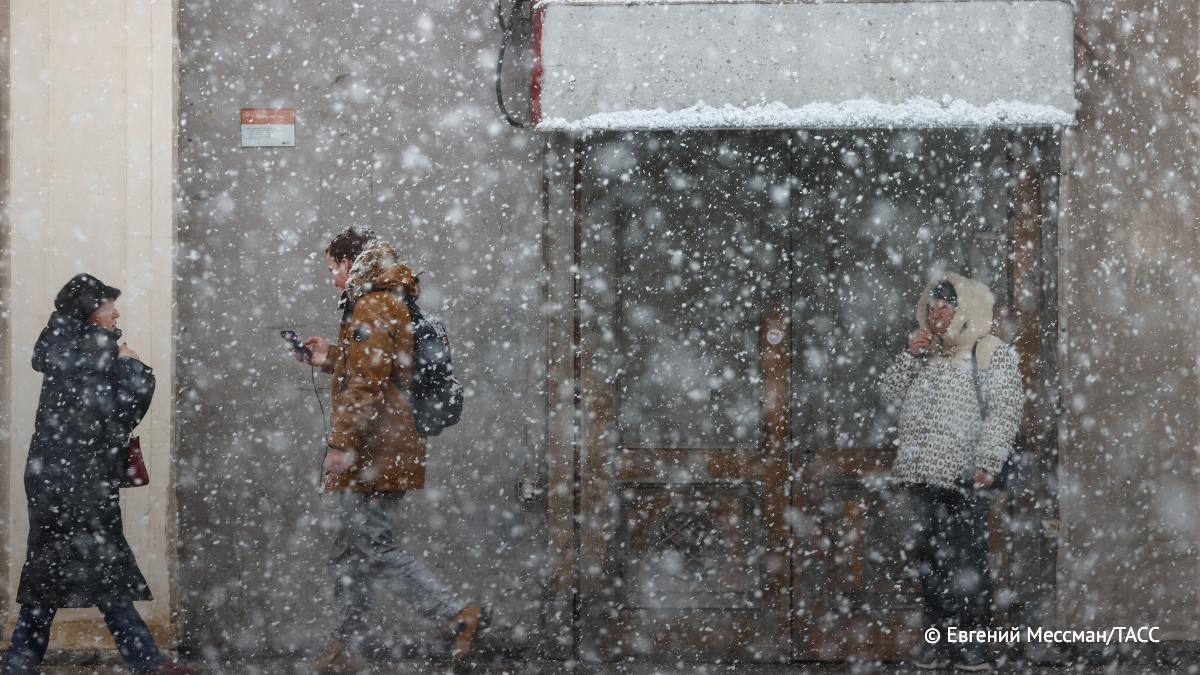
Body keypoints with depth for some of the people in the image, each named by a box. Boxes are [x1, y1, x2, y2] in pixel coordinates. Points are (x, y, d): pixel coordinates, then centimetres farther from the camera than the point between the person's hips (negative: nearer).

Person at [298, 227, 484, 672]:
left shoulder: (373, 308, -13)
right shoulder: (384, 305, 19)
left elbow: (367, 385, -20)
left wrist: (342, 444, -21)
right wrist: (330, 358, 28)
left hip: (374, 452, -10)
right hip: (376, 455, 10)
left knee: (374, 549, -11)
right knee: (353, 552, 13)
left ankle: (456, 616, -12)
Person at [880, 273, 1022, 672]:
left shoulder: (992, 354, 0)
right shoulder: (926, 354, 18)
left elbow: (1004, 413, -8)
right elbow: (891, 396, 14)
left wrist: (987, 463, -17)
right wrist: (910, 355, 1)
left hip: (963, 478, -6)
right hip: (921, 476, 6)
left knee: (967, 563, -5)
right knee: (931, 561, 8)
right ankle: (939, 641, 15)